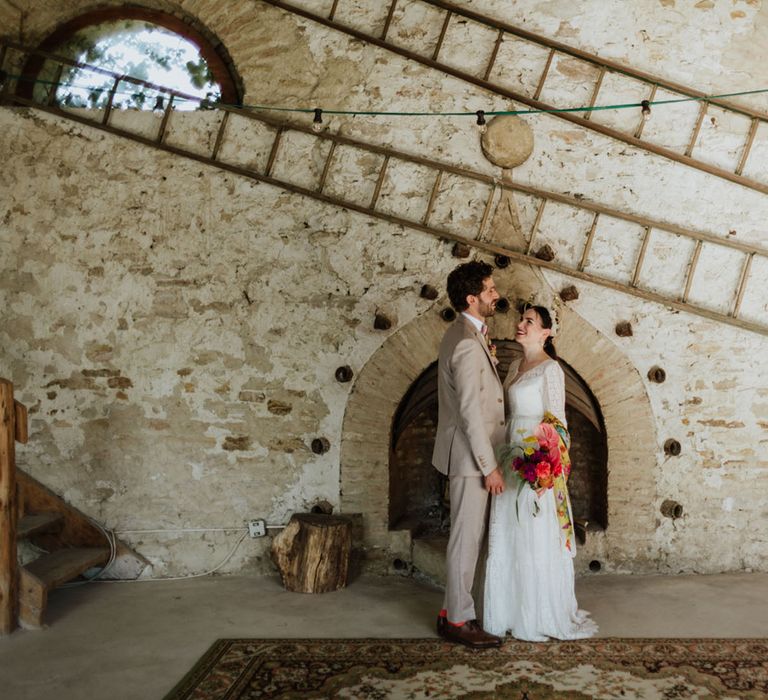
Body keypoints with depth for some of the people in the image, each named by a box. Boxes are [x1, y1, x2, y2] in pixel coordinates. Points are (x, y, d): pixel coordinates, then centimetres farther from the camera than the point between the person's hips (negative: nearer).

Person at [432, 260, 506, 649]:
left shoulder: (463, 334, 12)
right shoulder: (467, 343, -21)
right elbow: (470, 411, -23)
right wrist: (489, 466, -20)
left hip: (469, 453, 10)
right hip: (470, 456, -10)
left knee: (467, 535, 16)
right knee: (467, 537, -1)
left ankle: (453, 610, 27)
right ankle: (458, 620, 10)